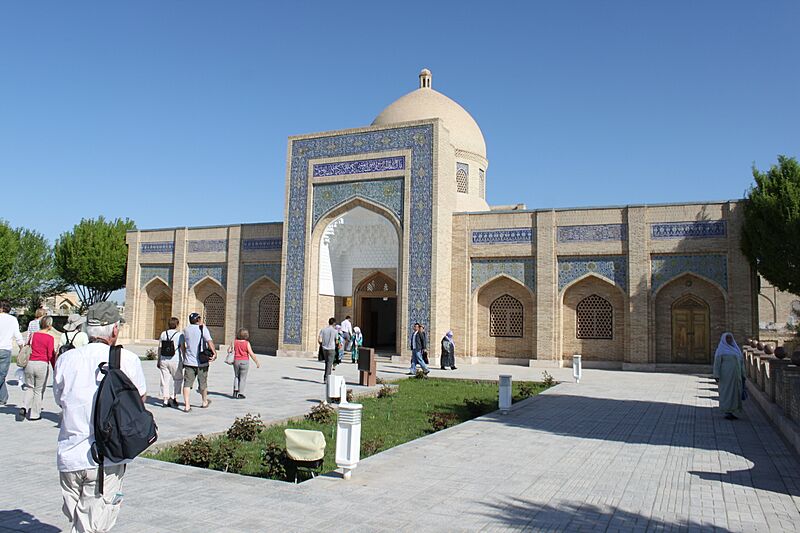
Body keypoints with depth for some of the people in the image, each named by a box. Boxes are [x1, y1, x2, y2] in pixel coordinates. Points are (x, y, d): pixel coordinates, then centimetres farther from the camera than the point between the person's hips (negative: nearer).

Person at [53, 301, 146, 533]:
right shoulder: (127, 359, -9)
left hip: (69, 457, 4)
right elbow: (140, 398, 7)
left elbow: (60, 399, 15)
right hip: (107, 458, -4)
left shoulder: (66, 359, 0)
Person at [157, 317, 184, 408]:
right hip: (175, 360, -4)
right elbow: (182, 348, -9)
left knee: (165, 380, 9)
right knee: (178, 379, 13)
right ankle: (173, 397, 3)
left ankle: (165, 400, 9)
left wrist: (158, 360, 14)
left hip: (163, 360, 4)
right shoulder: (179, 335, -6)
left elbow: (159, 348, 7)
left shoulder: (163, 334, 5)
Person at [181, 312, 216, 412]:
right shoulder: (203, 328, -7)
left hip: (189, 361, 3)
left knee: (187, 383, 2)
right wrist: (214, 353, -16)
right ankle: (205, 402, 30)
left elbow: (183, 346, 17)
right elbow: (209, 341, -18)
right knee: (203, 383, 13)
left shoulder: (186, 330, 7)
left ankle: (186, 405, -6)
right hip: (202, 362, -2)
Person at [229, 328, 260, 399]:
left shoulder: (235, 342, -1)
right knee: (243, 378, 5)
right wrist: (257, 362, -8)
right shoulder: (247, 343, -10)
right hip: (244, 361, -3)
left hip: (236, 361, 3)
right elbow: (251, 354, -13)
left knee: (236, 376, 19)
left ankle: (235, 391, 6)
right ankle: (240, 394, 5)